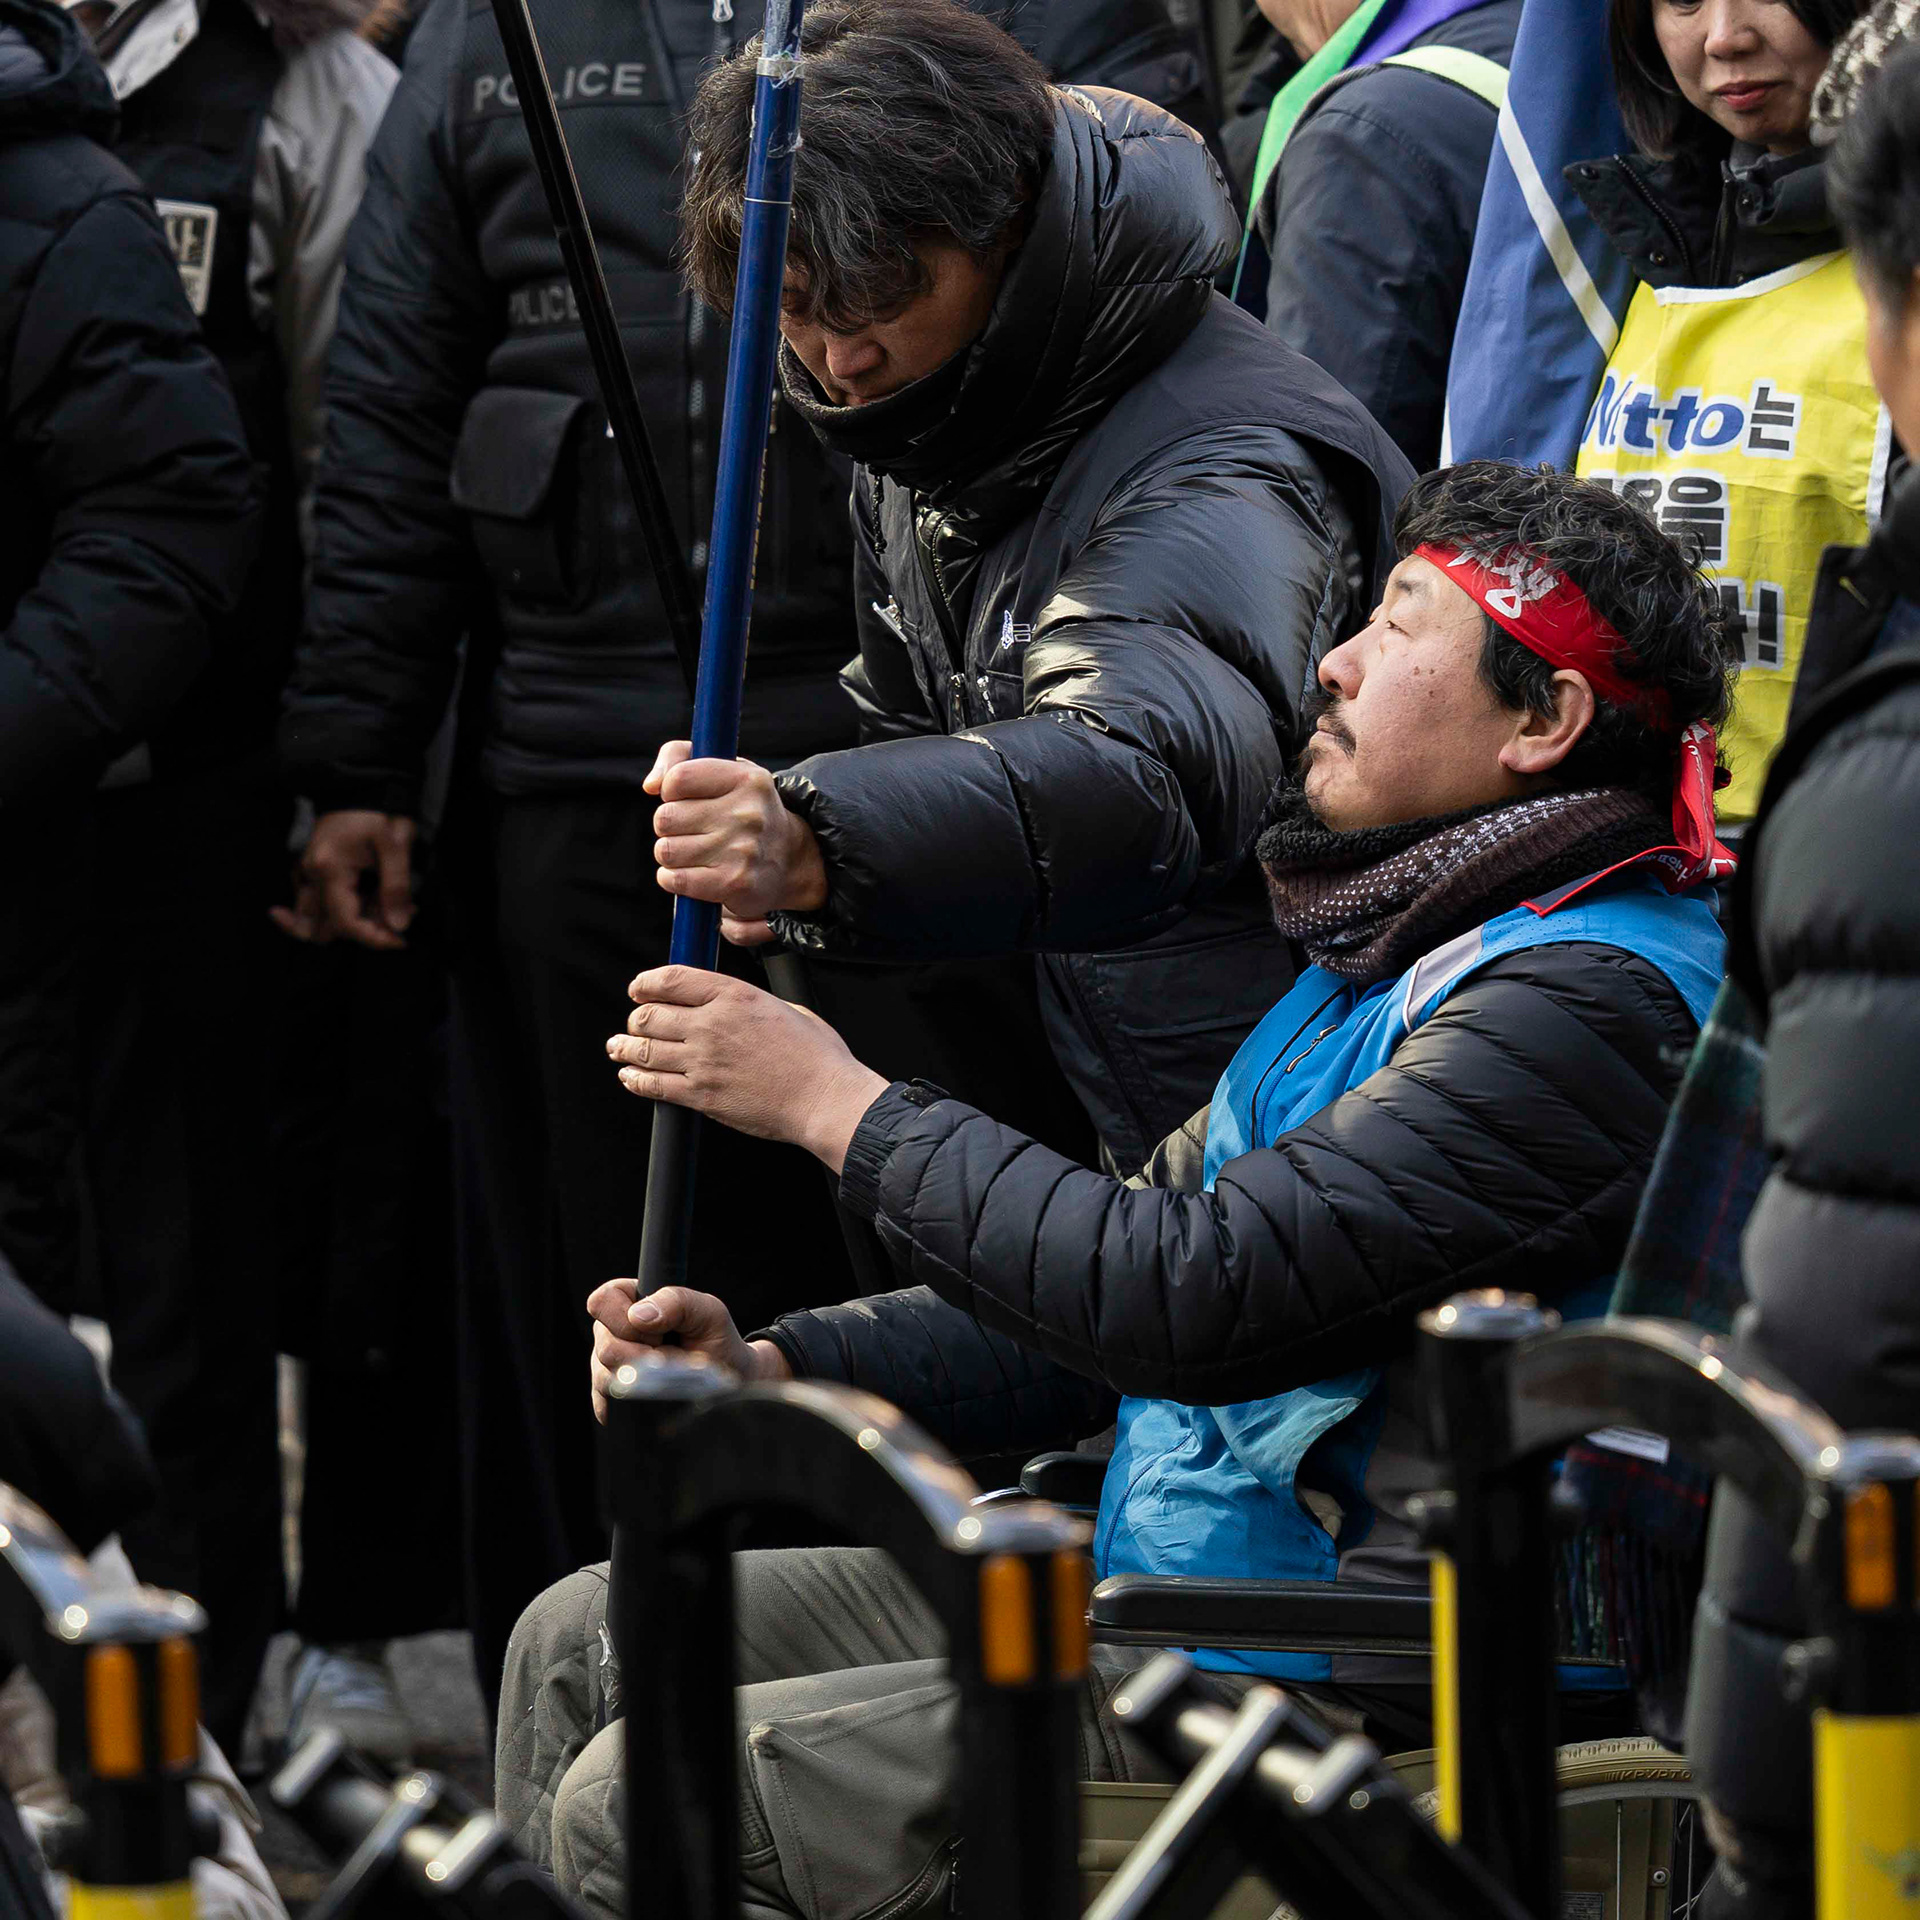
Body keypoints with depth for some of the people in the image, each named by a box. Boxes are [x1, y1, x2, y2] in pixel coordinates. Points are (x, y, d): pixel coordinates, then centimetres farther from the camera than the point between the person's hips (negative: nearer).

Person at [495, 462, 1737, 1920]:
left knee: (636, 1802, -15)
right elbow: (1112, 1287, 17)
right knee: (586, 1646, 12)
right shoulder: (1389, 957, 15)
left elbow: (1195, 1296, -26)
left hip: (1337, 1692, -10)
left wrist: (837, 1103, -15)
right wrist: (769, 1370, 2)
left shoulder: (1585, 1006, -20)